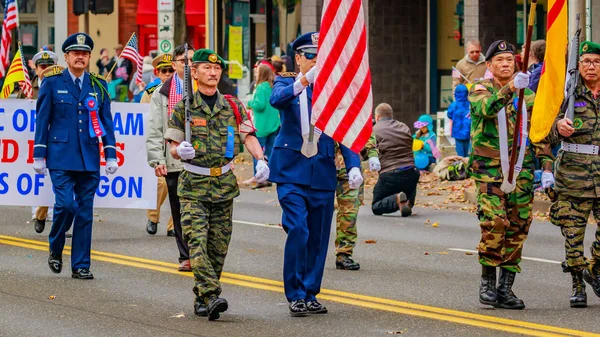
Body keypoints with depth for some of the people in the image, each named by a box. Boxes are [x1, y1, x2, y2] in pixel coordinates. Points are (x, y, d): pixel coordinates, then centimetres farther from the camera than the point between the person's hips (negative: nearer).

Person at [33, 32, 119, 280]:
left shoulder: (98, 86, 9)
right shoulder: (52, 84, 2)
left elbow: (106, 122, 11)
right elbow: (42, 120, 2)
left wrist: (111, 155, 4)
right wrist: (39, 155, -2)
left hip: (89, 159, 3)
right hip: (61, 157, -3)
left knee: (85, 211, 2)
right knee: (65, 204, -15)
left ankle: (80, 265, 8)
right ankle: (55, 249, 11)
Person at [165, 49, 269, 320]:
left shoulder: (233, 105, 7)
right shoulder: (183, 107, -1)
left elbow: (249, 137, 3)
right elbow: (174, 147, 1)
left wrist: (261, 160, -15)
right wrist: (180, 151, -23)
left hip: (224, 184, 3)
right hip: (194, 185, -3)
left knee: (218, 246, 5)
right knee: (197, 242, -17)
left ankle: (202, 298, 16)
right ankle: (211, 296, -24)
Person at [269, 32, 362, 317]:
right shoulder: (287, 83, 1)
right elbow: (276, 99, -23)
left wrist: (353, 165, -9)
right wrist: (303, 82, -42)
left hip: (323, 173, 3)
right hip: (292, 171, -3)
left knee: (319, 237, 7)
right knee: (298, 230, -15)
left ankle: (310, 294, 19)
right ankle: (296, 295, -5)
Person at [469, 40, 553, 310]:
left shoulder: (527, 95, 13)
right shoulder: (480, 90, 2)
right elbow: (486, 108, -23)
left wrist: (547, 167, 2)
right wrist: (510, 88, -38)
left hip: (521, 172, 4)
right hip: (489, 169, -4)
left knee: (517, 228, 2)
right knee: (494, 223, -17)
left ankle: (506, 287, 9)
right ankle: (487, 281, -3)